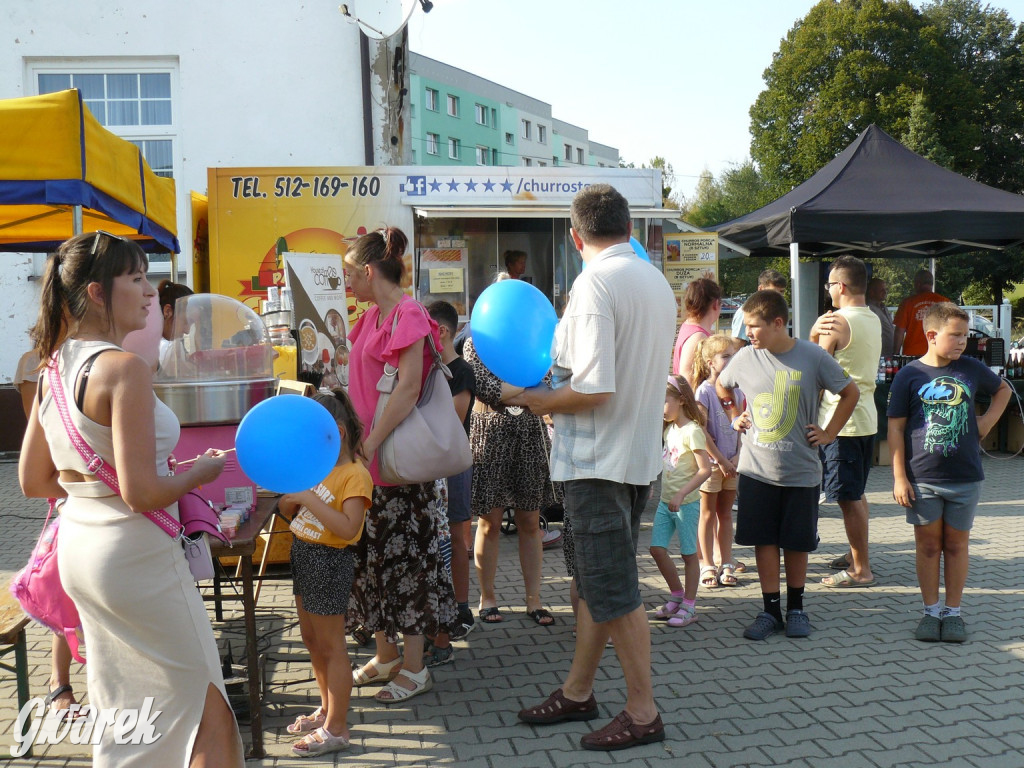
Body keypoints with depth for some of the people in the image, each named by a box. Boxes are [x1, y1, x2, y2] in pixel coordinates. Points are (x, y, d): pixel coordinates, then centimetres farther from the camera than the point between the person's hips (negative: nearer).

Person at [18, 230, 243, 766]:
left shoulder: (54, 370, 5)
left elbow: (33, 481, 12)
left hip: (78, 545, 9)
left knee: (120, 708, 24)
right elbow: (143, 494, -24)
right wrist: (203, 470, -7)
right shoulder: (124, 368, -21)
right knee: (208, 707, 5)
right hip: (134, 555, -9)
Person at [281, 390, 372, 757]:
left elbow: (348, 527, -30)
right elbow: (287, 509, 11)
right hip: (303, 554, 9)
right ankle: (328, 709, 37)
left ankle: (336, 729, 12)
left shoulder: (355, 474, -19)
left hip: (330, 561, -9)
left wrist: (309, 498, -31)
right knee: (311, 639, 20)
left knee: (331, 645, 0)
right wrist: (289, 495, -11)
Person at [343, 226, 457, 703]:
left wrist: (369, 444, -23)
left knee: (403, 554, 0)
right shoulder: (372, 317, 14)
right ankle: (386, 655, 27)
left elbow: (408, 388, -21)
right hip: (368, 455, 9)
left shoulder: (408, 316, -13)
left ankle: (414, 668, 12)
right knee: (371, 554, 14)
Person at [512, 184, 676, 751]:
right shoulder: (657, 282, 10)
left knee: (614, 589, 2)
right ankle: (577, 692, 30)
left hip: (599, 458, -9)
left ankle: (642, 713, 14)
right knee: (598, 579, 17)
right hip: (640, 452, 9)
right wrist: (563, 369, 20)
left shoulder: (595, 283, -19)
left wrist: (543, 401, -9)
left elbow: (594, 389, -26)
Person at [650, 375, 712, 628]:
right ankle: (677, 596, 22)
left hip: (686, 503, -8)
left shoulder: (692, 431, -14)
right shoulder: (669, 429, 11)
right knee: (657, 549, 5)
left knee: (689, 553, 3)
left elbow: (705, 469, -20)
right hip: (666, 501, 8)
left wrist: (681, 494, -24)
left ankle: (689, 606, 12)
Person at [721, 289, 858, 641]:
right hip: (756, 470, 2)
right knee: (764, 541, 5)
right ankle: (771, 610, 17)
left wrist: (829, 433, 2)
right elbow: (720, 386, 19)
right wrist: (735, 417, 8)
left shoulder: (813, 356, -8)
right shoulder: (745, 357, -2)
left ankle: (796, 608, 26)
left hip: (801, 471, -1)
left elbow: (850, 392, 6)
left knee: (797, 543, 9)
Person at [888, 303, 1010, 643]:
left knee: (956, 544, 10)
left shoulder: (972, 369, 2)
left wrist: (987, 421, 8)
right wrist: (900, 477, -8)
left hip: (965, 477, 2)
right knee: (928, 545, 7)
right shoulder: (909, 375, -5)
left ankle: (953, 612, 21)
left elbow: (1003, 389, 24)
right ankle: (931, 611, 19)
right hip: (922, 480, -2)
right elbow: (895, 428, -4)